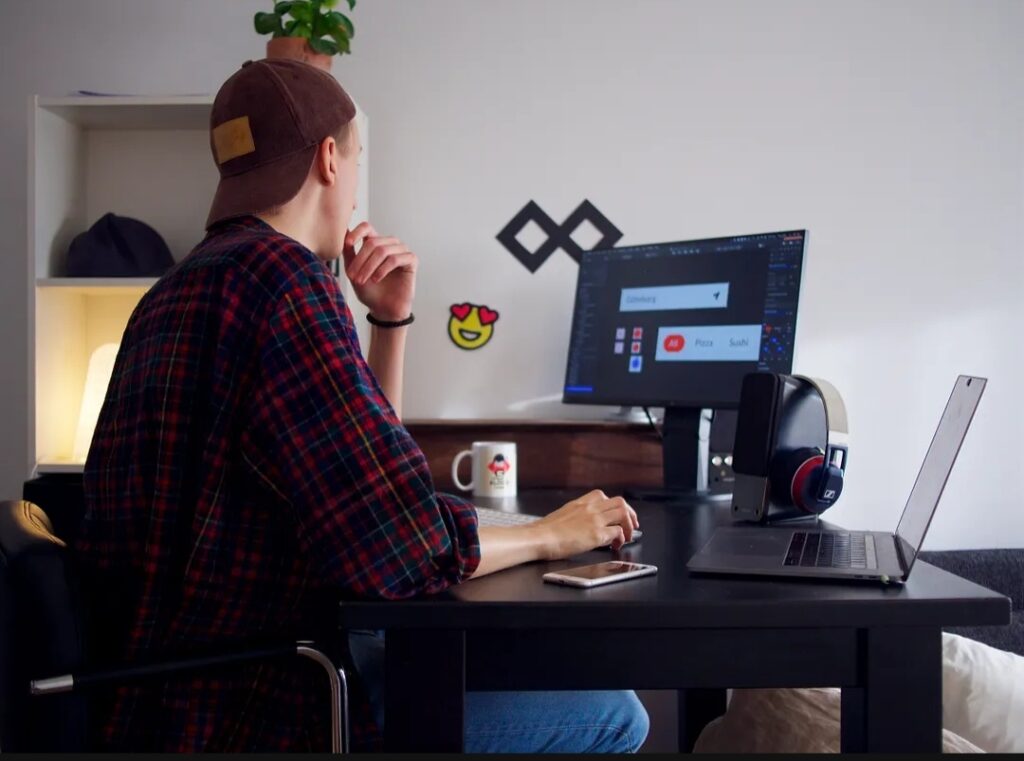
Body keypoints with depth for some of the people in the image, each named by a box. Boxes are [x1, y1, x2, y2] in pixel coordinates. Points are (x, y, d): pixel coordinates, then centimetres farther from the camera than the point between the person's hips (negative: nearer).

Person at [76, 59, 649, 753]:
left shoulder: (182, 288, 12)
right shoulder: (281, 276, -20)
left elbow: (358, 466, 20)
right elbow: (397, 545, -25)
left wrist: (391, 321, 10)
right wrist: (549, 535, -8)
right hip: (250, 715, -10)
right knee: (611, 715, -5)